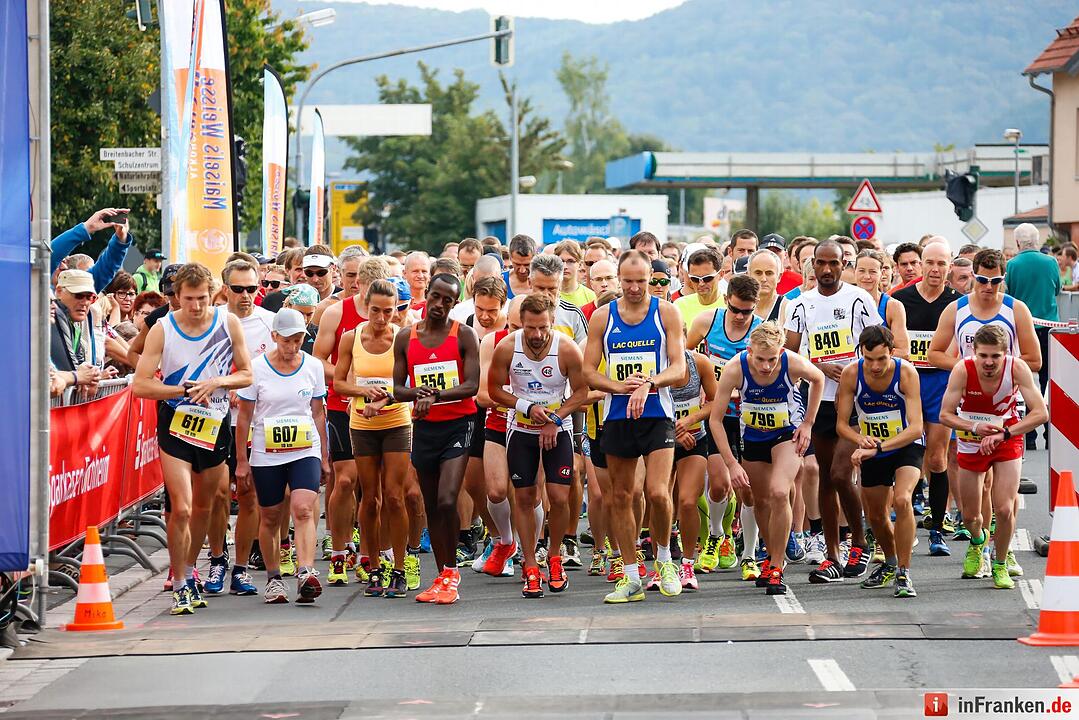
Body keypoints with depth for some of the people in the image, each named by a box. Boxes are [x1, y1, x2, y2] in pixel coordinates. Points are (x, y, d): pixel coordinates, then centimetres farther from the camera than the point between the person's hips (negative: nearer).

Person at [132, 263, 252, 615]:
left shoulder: (229, 323, -3)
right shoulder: (162, 330, -9)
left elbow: (247, 374, 2)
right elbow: (141, 385, -12)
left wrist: (216, 382, -17)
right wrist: (187, 390, -19)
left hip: (215, 424, 3)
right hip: (175, 424, -3)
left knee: (203, 507, 16)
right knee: (181, 509, -12)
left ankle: (188, 570, 35)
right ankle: (181, 585, -1)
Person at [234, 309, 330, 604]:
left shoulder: (313, 366, 3)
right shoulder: (257, 368, -4)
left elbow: (318, 413, 11)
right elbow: (244, 417, 2)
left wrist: (324, 458, 11)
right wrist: (241, 461, 1)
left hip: (305, 452, 0)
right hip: (266, 455, 0)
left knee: (304, 509, -19)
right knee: (270, 518, 8)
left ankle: (306, 573, -29)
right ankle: (273, 578, 22)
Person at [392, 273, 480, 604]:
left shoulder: (464, 335, -3)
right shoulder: (405, 338, 6)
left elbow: (472, 385, -11)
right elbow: (398, 390, 6)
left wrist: (436, 395, -24)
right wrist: (419, 393, -16)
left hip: (458, 424, -4)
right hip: (424, 427, 4)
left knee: (447, 500, -18)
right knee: (431, 506, 9)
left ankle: (451, 573, -6)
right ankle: (443, 576, 19)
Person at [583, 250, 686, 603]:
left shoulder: (666, 312, 1)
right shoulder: (602, 317, 5)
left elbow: (679, 367, -5)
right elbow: (589, 370, 5)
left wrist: (648, 383, -23)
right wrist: (618, 386, -14)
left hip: (657, 415, -3)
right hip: (616, 416, 3)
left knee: (657, 492, -14)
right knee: (621, 497, 5)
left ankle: (664, 558, 12)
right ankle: (631, 578, 13)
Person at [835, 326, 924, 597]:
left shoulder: (906, 373, -26)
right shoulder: (851, 375, -19)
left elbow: (916, 428, -30)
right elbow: (842, 424, -11)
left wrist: (878, 447, -42)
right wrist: (860, 439, -34)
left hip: (907, 445, -4)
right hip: (872, 449, 4)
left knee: (902, 500, -28)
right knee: (875, 515, 15)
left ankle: (903, 574, -19)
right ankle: (890, 564, 44)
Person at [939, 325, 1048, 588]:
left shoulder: (1017, 368, -25)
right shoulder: (963, 370, -26)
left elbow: (1040, 413, -25)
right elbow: (945, 414, -18)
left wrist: (1004, 434, -33)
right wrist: (974, 427, -35)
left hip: (1008, 438, -1)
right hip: (972, 441, 1)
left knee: (1004, 509, -15)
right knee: (970, 517, 9)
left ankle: (1001, 564, 13)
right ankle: (978, 542, 47)